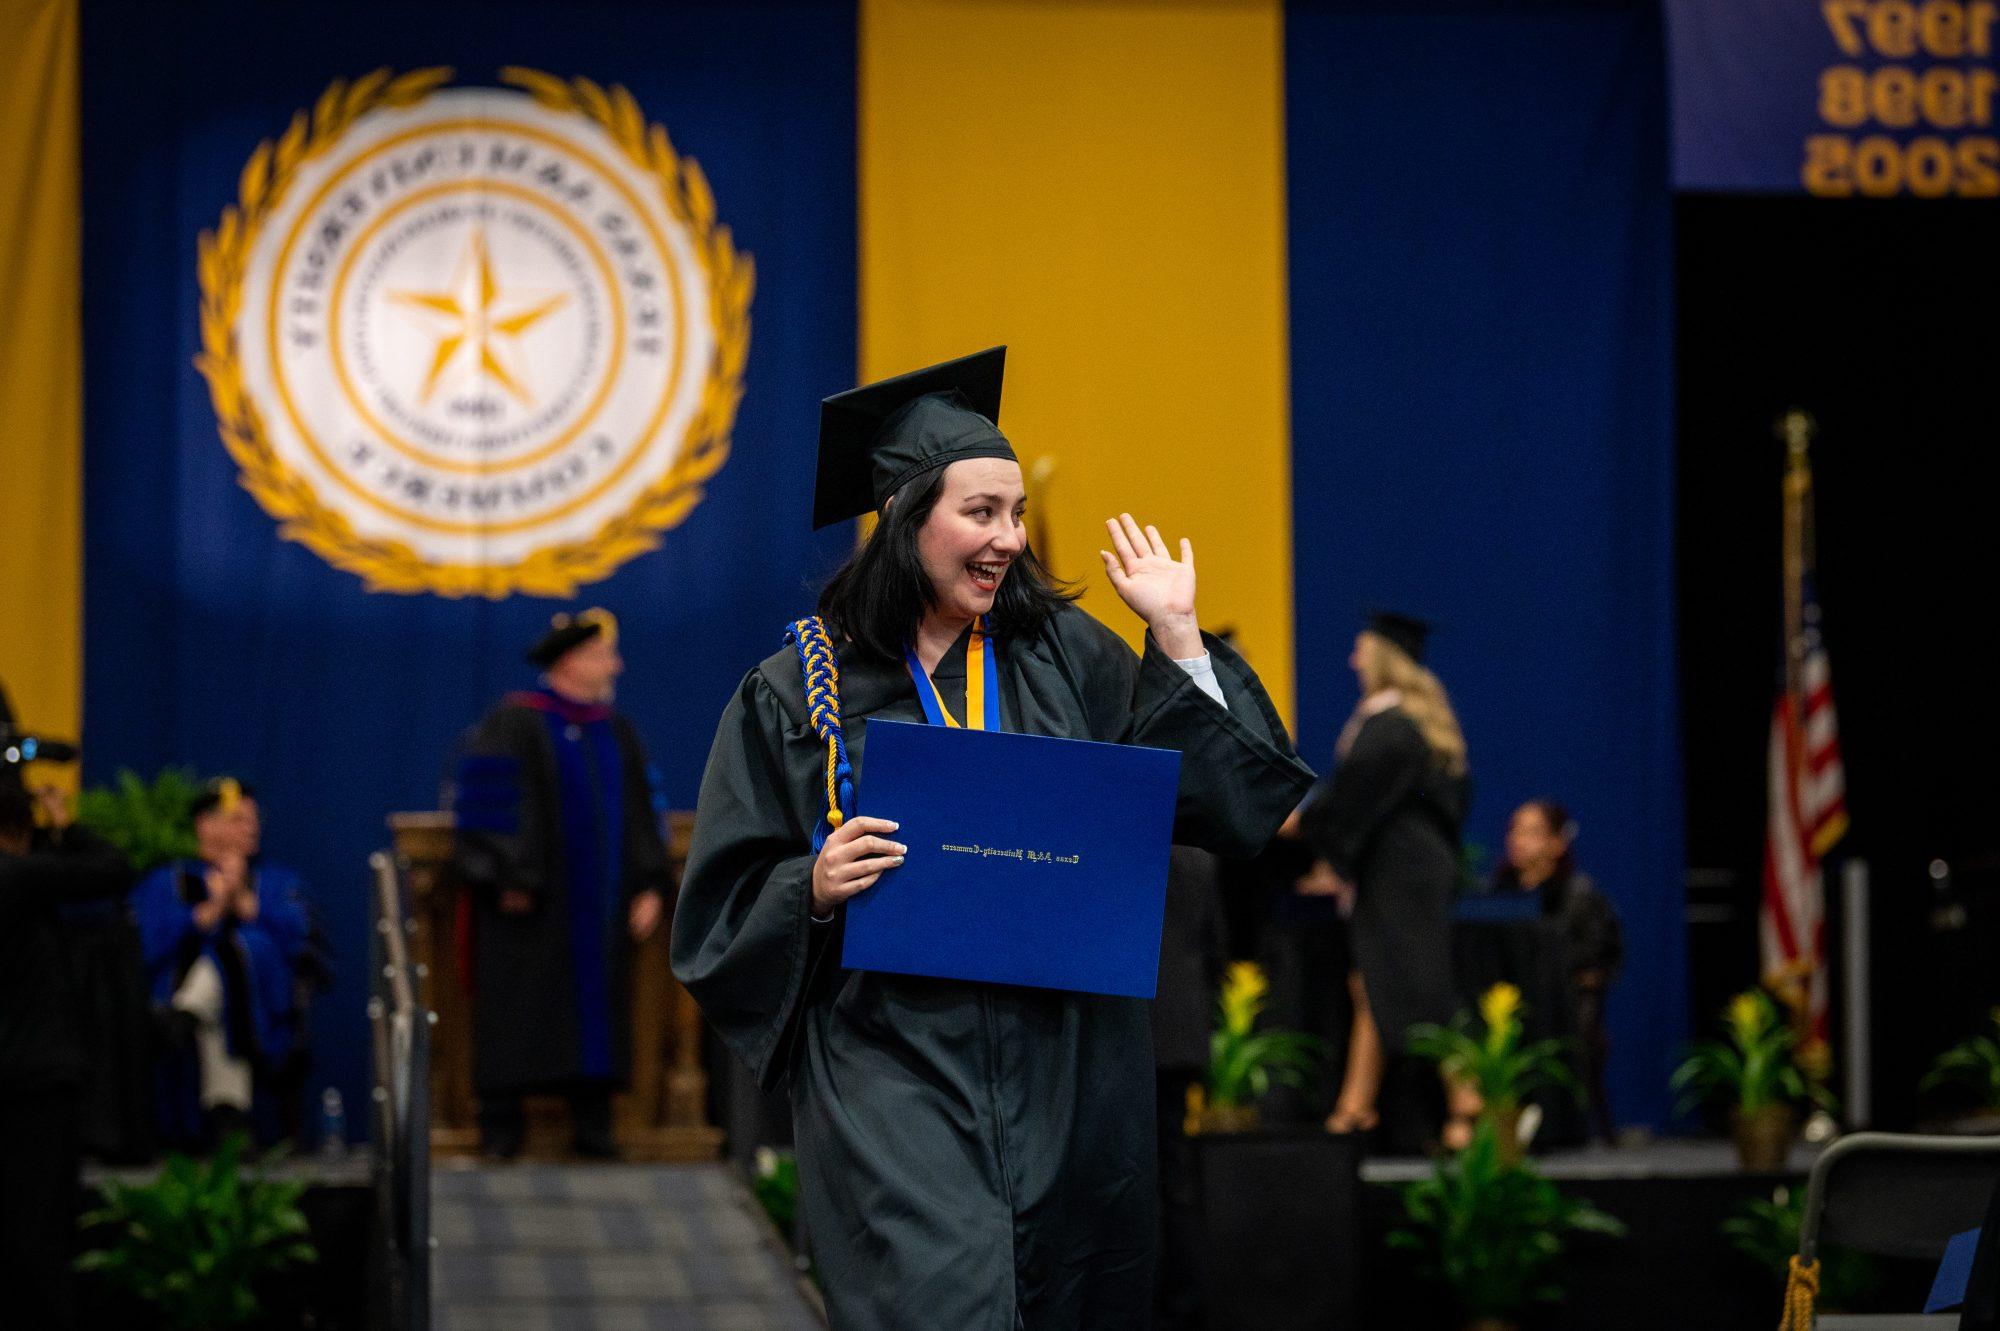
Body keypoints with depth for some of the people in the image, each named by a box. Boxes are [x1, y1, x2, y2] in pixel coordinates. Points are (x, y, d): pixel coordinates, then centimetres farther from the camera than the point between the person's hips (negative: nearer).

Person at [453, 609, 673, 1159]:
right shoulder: (514, 724, -6)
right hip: (530, 904, -5)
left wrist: (650, 887, 4)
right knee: (516, 1008, -3)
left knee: (597, 1008, 4)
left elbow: (640, 816, 13)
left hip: (598, 903, 5)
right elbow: (491, 806, -11)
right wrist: (508, 880, -17)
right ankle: (502, 1125, 2)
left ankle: (592, 1126, 7)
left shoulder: (617, 731, 13)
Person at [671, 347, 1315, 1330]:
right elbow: (729, 905, 3)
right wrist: (813, 887, -16)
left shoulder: (1067, 656, 9)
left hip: (1066, 1073, 3)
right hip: (894, 1067, -3)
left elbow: (1212, 798, 1)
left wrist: (1176, 639, -2)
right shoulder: (804, 688, 2)